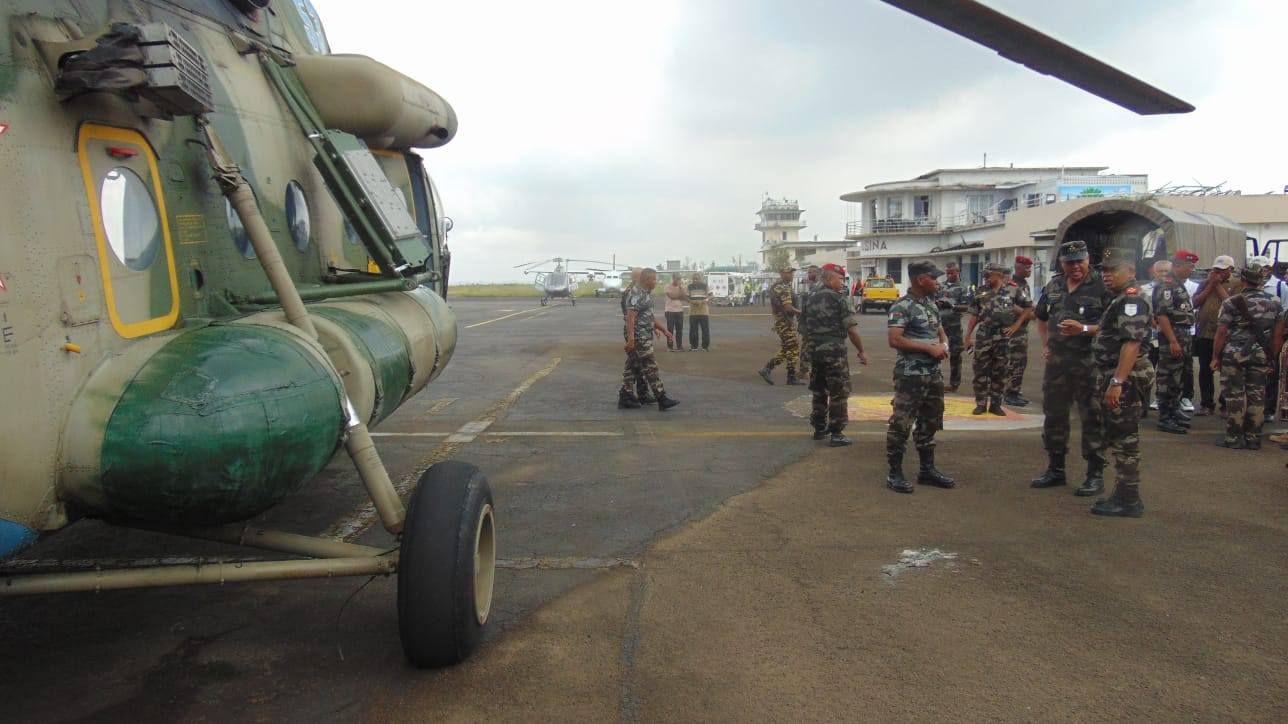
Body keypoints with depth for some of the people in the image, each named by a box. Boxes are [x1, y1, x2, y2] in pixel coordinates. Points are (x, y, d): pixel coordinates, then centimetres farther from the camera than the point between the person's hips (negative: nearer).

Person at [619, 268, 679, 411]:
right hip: (638, 336, -10)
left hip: (643, 336, 10)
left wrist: (664, 330, 21)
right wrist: (631, 338, -28)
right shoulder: (637, 294, -15)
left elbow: (649, 317, 24)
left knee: (632, 366, 11)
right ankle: (662, 399, -5)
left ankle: (625, 397, 16)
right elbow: (631, 316, -22)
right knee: (650, 367, -7)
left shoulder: (646, 293, 17)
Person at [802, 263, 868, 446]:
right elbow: (852, 329, -13)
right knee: (838, 393, 0)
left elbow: (804, 327, 14)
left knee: (818, 390, 17)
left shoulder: (809, 298, 9)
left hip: (814, 349, 7)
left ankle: (819, 428, 25)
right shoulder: (838, 299, -10)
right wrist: (861, 351, -3)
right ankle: (836, 434, 1)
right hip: (834, 350, -7)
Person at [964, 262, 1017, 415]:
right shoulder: (981, 293, 4)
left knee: (999, 372, 5)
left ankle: (995, 404, 14)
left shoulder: (1012, 291, 1)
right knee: (981, 371, 1)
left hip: (1003, 338, -1)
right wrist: (968, 336, 4)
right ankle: (981, 404, 9)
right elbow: (974, 316, 6)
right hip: (983, 337, 1)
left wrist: (1015, 324, -5)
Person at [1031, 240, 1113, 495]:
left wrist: (1084, 329, -23)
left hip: (1089, 366, -6)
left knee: (1092, 421, 0)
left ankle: (1095, 475, 11)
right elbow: (1041, 317, 26)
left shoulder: (1101, 287, -8)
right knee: (1054, 416, 13)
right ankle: (1055, 469, 26)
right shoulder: (1053, 286, 10)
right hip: (1056, 363, 6)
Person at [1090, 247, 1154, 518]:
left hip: (1125, 380, -11)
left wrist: (1117, 382, -30)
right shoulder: (1122, 299, 18)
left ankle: (1128, 501, 1)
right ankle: (1123, 494, 24)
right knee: (1118, 439, 15)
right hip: (1117, 378, 11)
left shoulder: (1131, 299, -16)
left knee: (1125, 440, -5)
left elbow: (1131, 343, -25)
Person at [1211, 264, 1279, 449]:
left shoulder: (1232, 302, -10)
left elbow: (1222, 332, -12)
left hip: (1235, 353, -4)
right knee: (1257, 396, 8)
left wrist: (1215, 357, -6)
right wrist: (1272, 357, 19)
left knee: (1235, 396, 1)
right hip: (1261, 355, 4)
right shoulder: (1274, 302, 5)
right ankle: (1253, 438, 12)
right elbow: (1277, 333, 10)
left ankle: (1234, 437, 4)